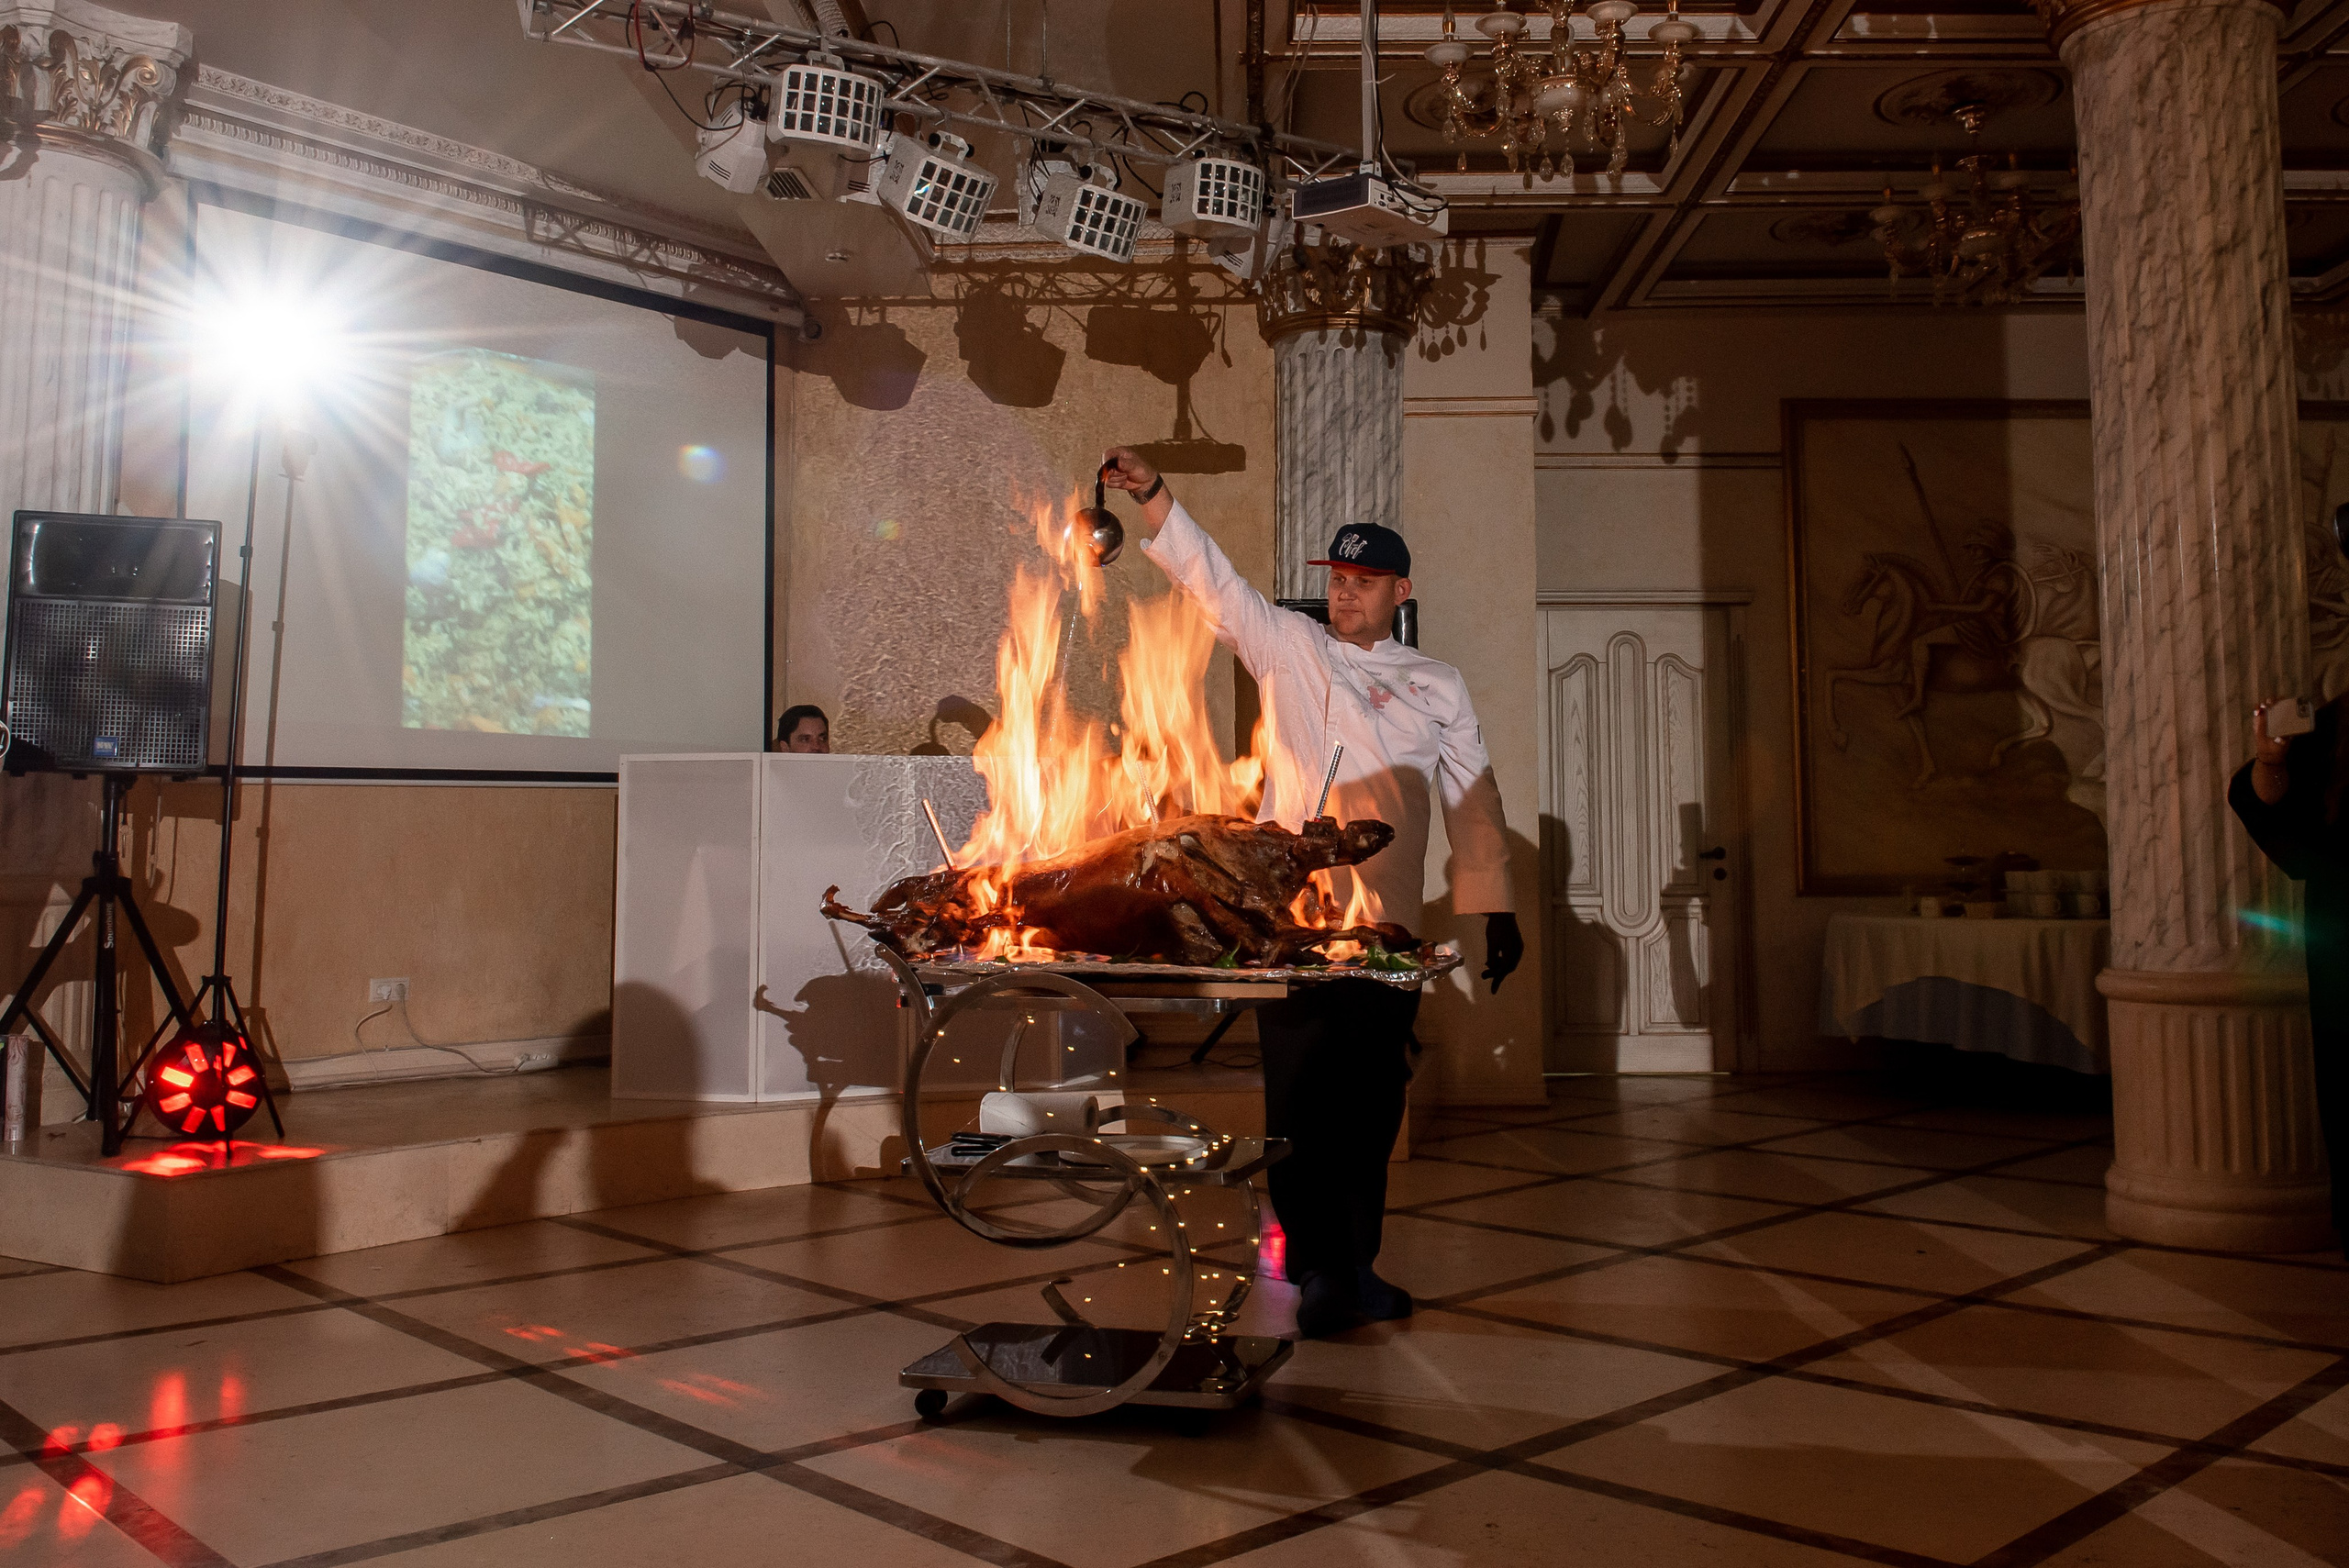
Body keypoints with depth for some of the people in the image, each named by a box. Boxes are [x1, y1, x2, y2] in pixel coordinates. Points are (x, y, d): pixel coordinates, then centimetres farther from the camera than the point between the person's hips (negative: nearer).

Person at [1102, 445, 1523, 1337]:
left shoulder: (1435, 685, 15)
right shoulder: (1289, 647, 10)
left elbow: (1473, 802, 15)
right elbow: (1212, 580, 1)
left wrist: (1495, 910, 10)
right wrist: (1152, 496, -13)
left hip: (1386, 927, 2)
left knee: (1373, 1098, 7)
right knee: (1300, 1096, -4)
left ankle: (1351, 1267, 21)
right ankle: (1320, 1268, 6)